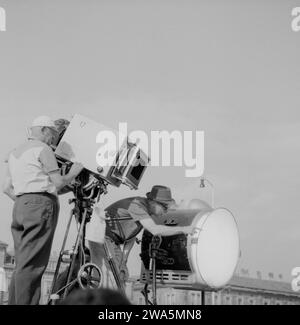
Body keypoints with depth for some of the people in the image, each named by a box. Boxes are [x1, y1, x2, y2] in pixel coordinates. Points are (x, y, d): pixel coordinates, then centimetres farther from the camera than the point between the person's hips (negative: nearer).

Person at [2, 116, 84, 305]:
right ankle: (25, 303, -15)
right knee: (32, 264, -12)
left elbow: (7, 188, 21)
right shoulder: (43, 149, -2)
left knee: (22, 264, 6)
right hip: (41, 203, -8)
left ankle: (14, 303, 2)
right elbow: (58, 183, -5)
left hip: (20, 206, 8)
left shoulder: (14, 152, 23)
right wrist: (74, 172, 11)